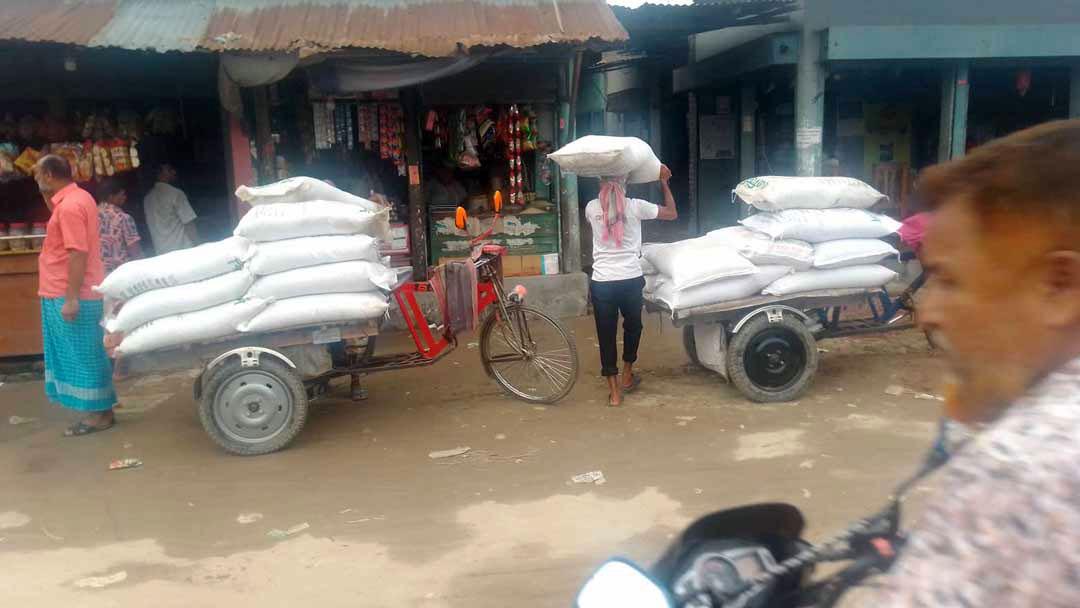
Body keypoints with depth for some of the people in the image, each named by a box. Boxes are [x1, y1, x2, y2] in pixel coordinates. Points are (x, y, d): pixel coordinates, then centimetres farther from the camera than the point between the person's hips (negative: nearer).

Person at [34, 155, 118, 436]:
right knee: (86, 355, 14)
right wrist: (47, 194, 16)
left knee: (82, 356, -3)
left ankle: (99, 414, 5)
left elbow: (78, 254, -24)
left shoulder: (69, 206, -19)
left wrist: (71, 299, -25)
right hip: (77, 293, 10)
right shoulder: (77, 197, 12)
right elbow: (56, 213, 34)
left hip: (69, 296, -10)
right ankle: (99, 408, 21)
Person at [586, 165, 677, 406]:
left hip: (601, 282, 0)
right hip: (631, 280, 0)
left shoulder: (591, 207, 0)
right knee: (632, 326, 25)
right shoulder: (635, 206, -5)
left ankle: (614, 392, 11)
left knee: (606, 335, 9)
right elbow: (672, 213, 7)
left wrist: (603, 186, 30)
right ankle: (627, 376, 36)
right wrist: (664, 182, 15)